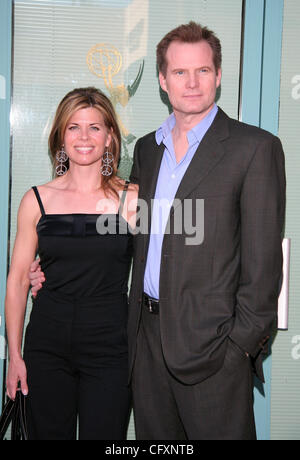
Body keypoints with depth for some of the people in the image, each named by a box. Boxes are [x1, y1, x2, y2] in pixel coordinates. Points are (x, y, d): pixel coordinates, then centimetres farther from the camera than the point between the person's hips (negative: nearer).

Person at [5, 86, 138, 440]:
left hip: (110, 348, -1)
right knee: (47, 433, 11)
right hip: (47, 347, 1)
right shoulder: (37, 200, 2)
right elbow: (17, 281, 4)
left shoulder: (132, 199, -1)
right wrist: (14, 355, 3)